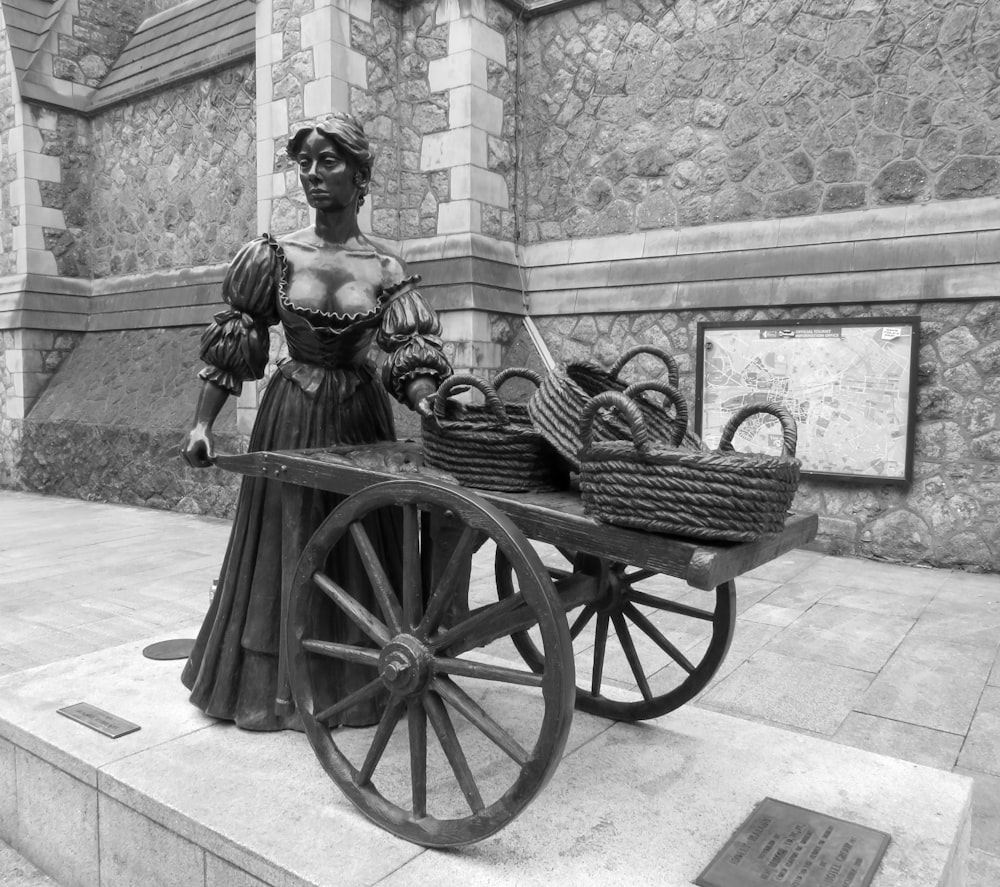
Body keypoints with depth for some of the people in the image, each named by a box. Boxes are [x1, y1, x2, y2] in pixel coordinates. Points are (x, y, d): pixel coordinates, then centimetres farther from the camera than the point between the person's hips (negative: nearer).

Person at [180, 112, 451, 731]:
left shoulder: (386, 271, -3)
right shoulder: (277, 256, -1)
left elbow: (412, 355, -10)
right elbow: (231, 344, 1)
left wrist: (430, 404, -30)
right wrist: (203, 423, -3)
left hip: (360, 417, 0)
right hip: (291, 416, 0)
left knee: (360, 550, 8)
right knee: (288, 549, 8)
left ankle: (354, 683, 27)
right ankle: (282, 686, 26)